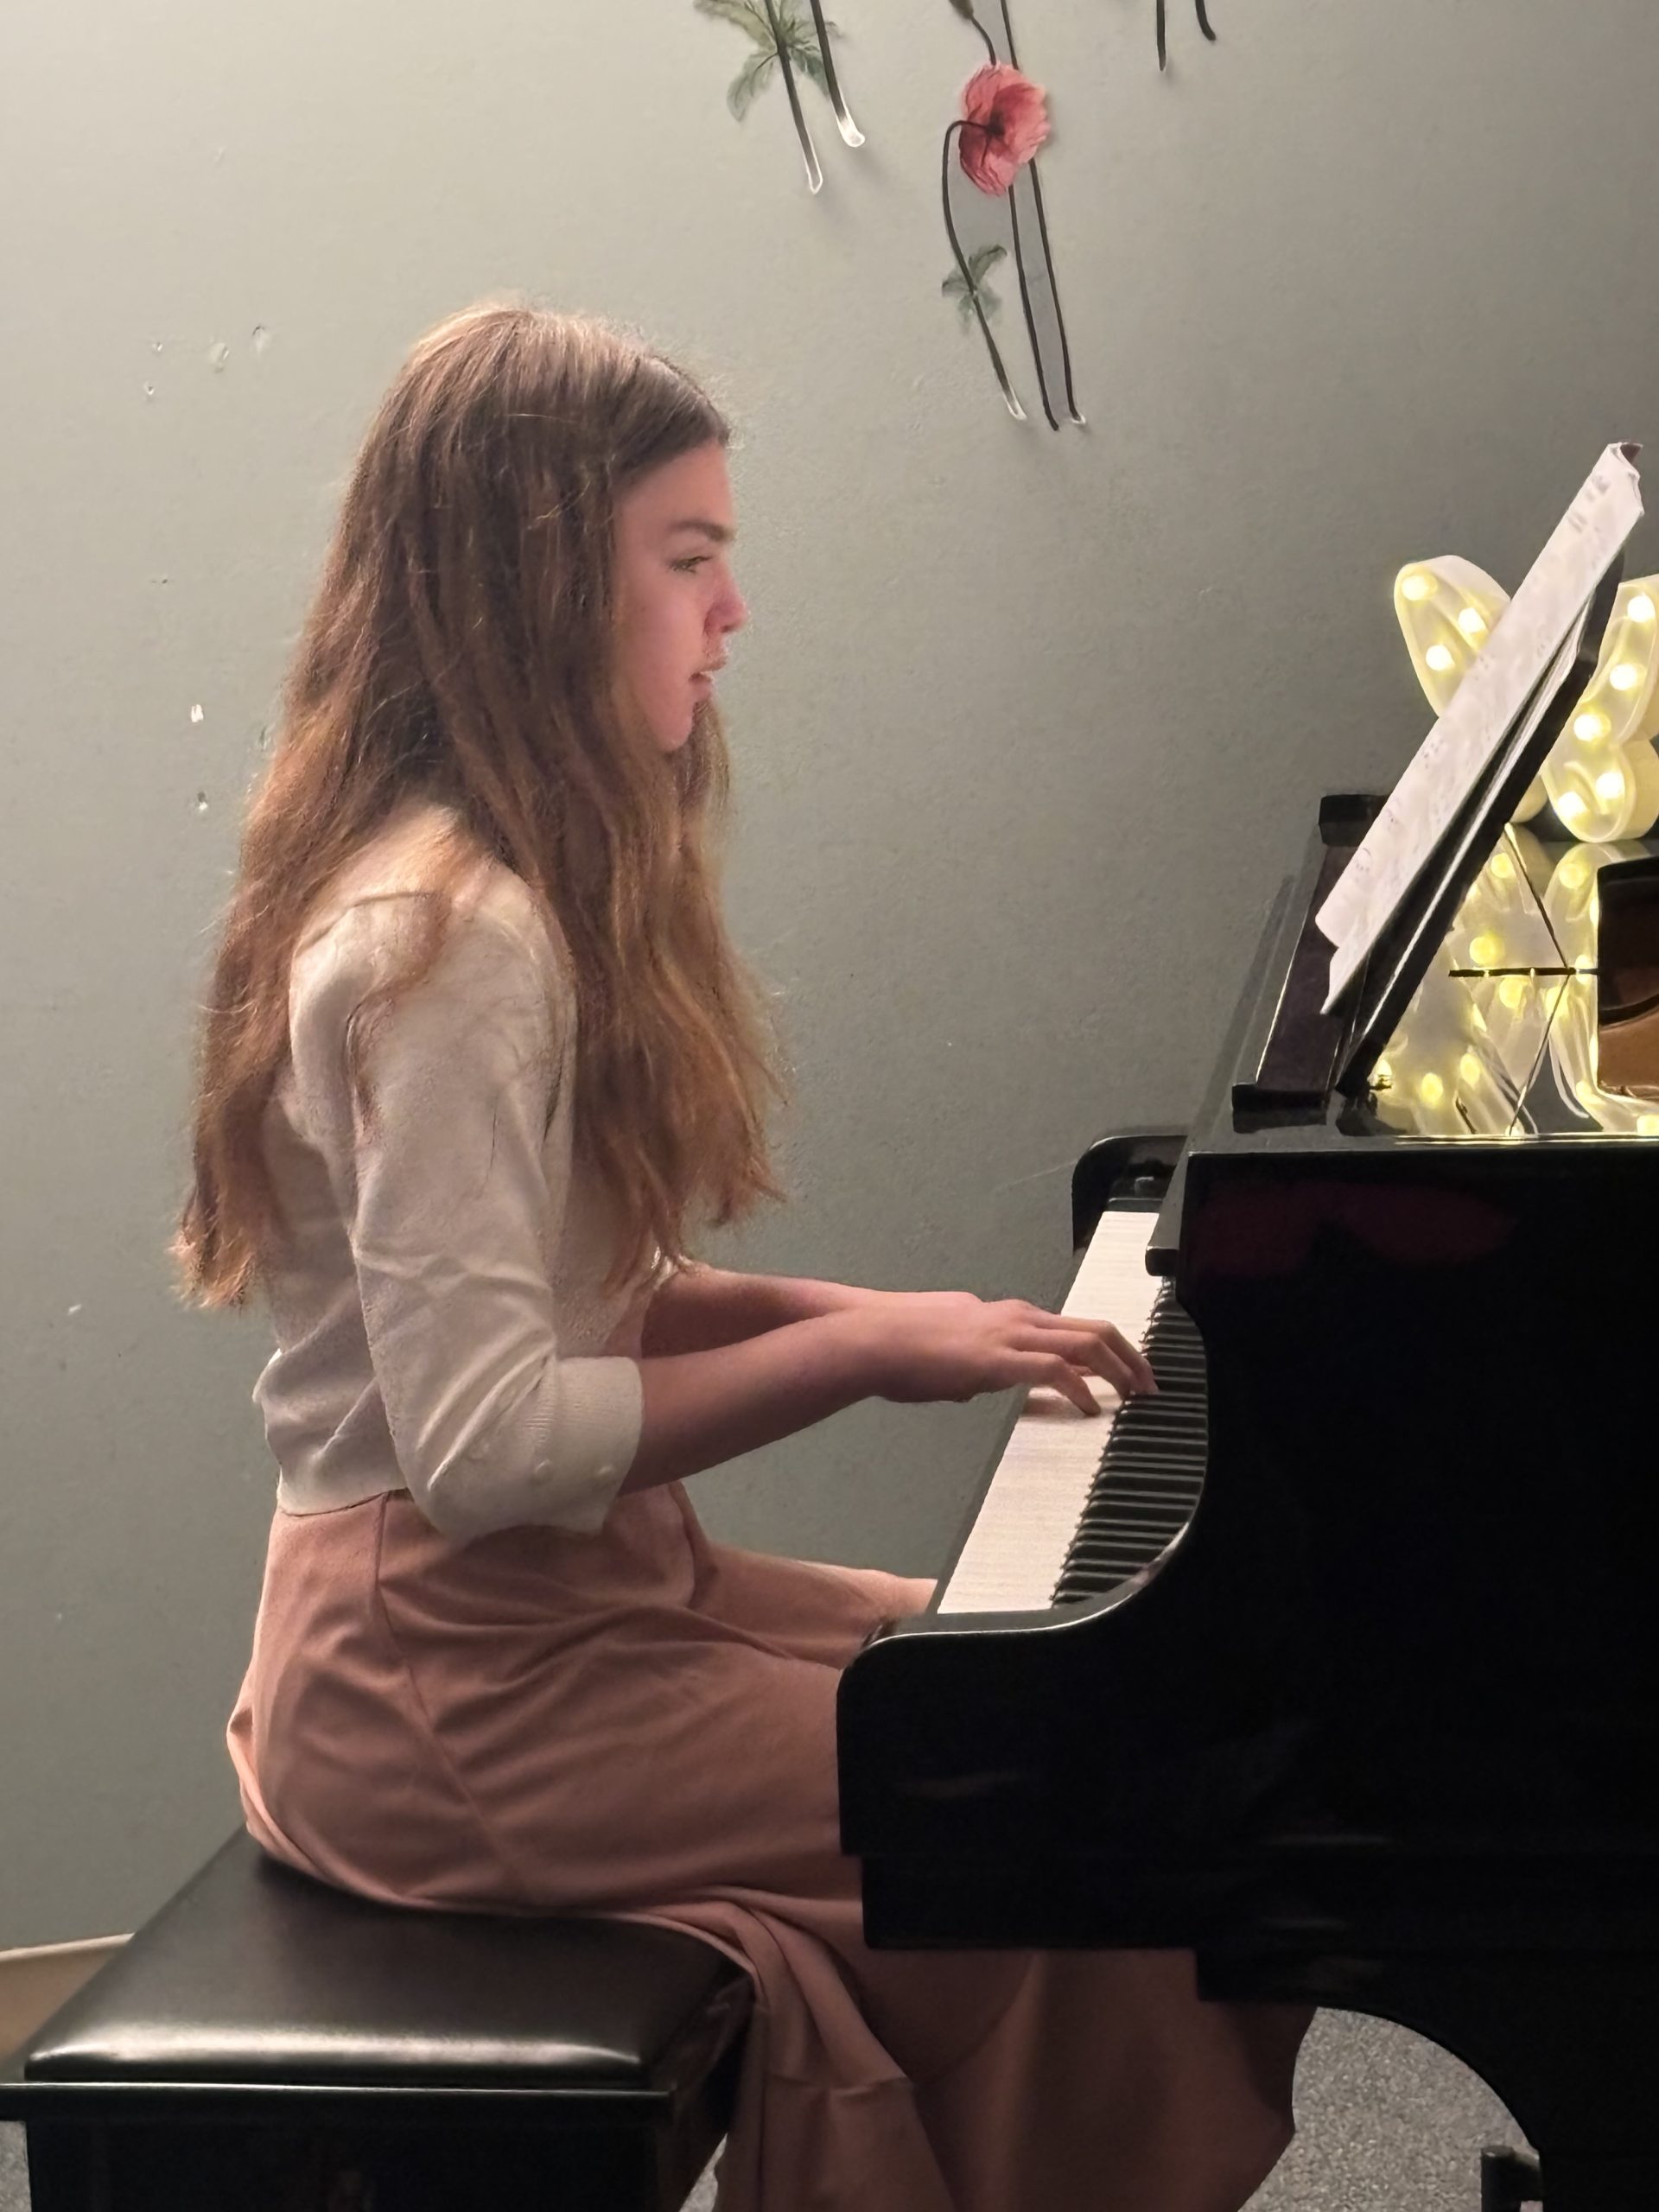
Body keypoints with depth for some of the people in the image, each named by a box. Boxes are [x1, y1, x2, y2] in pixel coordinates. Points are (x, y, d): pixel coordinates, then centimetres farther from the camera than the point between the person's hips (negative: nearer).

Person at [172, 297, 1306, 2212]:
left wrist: (873, 1318, -2)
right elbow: (480, 1442, -25)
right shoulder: (447, 939, -21)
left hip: (586, 1589, 10)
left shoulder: (518, 884, 10)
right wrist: (858, 1352, -19)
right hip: (458, 1685, -10)